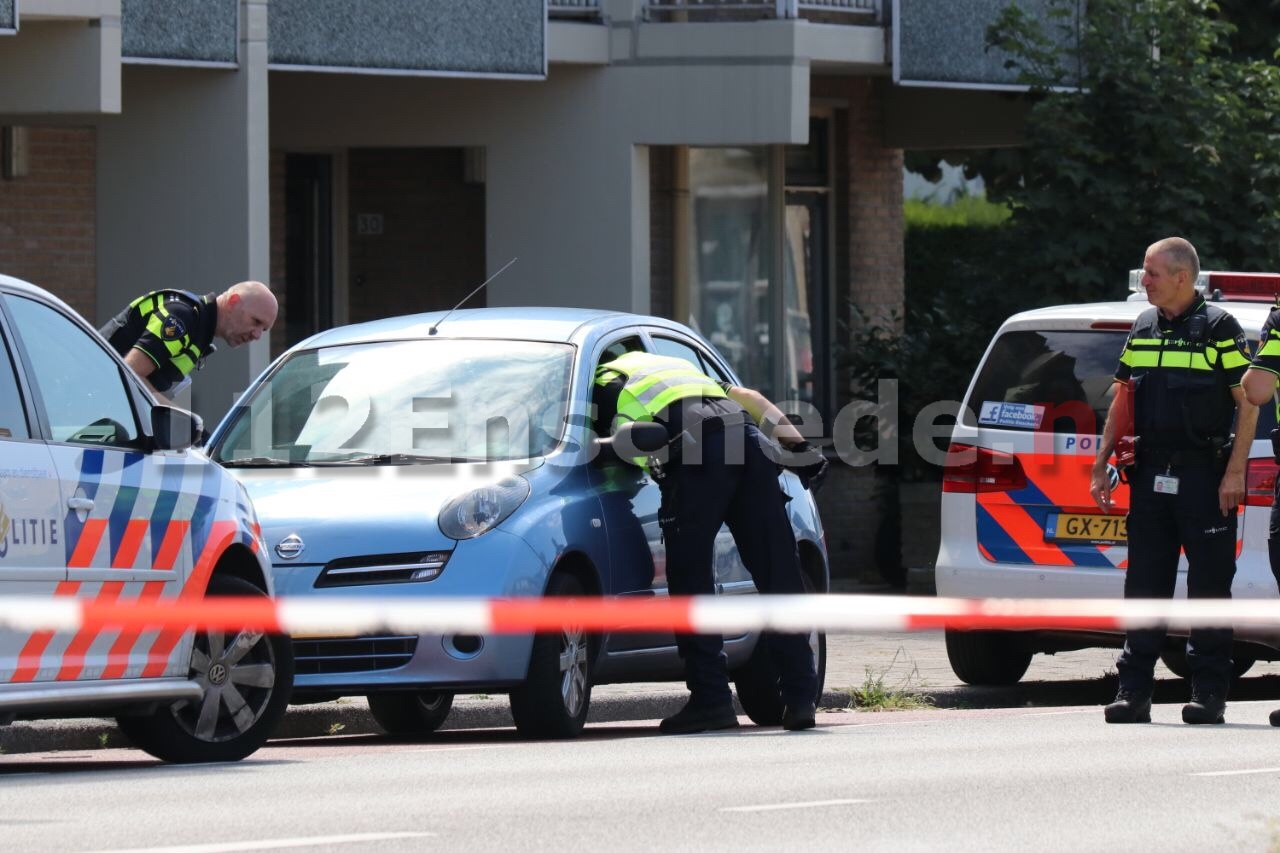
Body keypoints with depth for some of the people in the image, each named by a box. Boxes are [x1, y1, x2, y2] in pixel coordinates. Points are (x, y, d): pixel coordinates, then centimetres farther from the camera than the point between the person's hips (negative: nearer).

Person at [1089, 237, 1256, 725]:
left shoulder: (1219, 329, -5)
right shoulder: (1142, 329, 12)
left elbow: (1248, 404, -7)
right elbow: (1122, 403, 18)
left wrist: (1234, 472, -13)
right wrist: (1101, 464, 12)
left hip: (1203, 474, -5)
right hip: (1150, 474, 5)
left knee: (1210, 584, -1)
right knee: (1144, 583, 4)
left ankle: (1209, 690, 4)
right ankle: (1134, 690, 6)